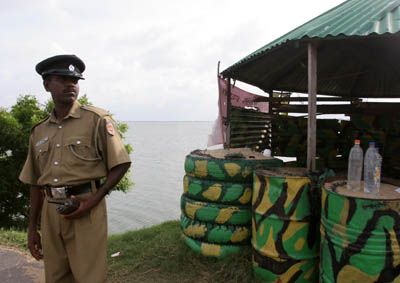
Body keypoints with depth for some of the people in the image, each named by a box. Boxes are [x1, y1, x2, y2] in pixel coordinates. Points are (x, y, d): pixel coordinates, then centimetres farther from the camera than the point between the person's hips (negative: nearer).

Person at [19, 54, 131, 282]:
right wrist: (32, 227, 15)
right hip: (50, 213, 5)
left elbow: (121, 165, -6)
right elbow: (36, 184, 15)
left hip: (85, 209, -5)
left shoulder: (97, 119, -5)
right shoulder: (39, 132, 10)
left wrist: (94, 199, -15)